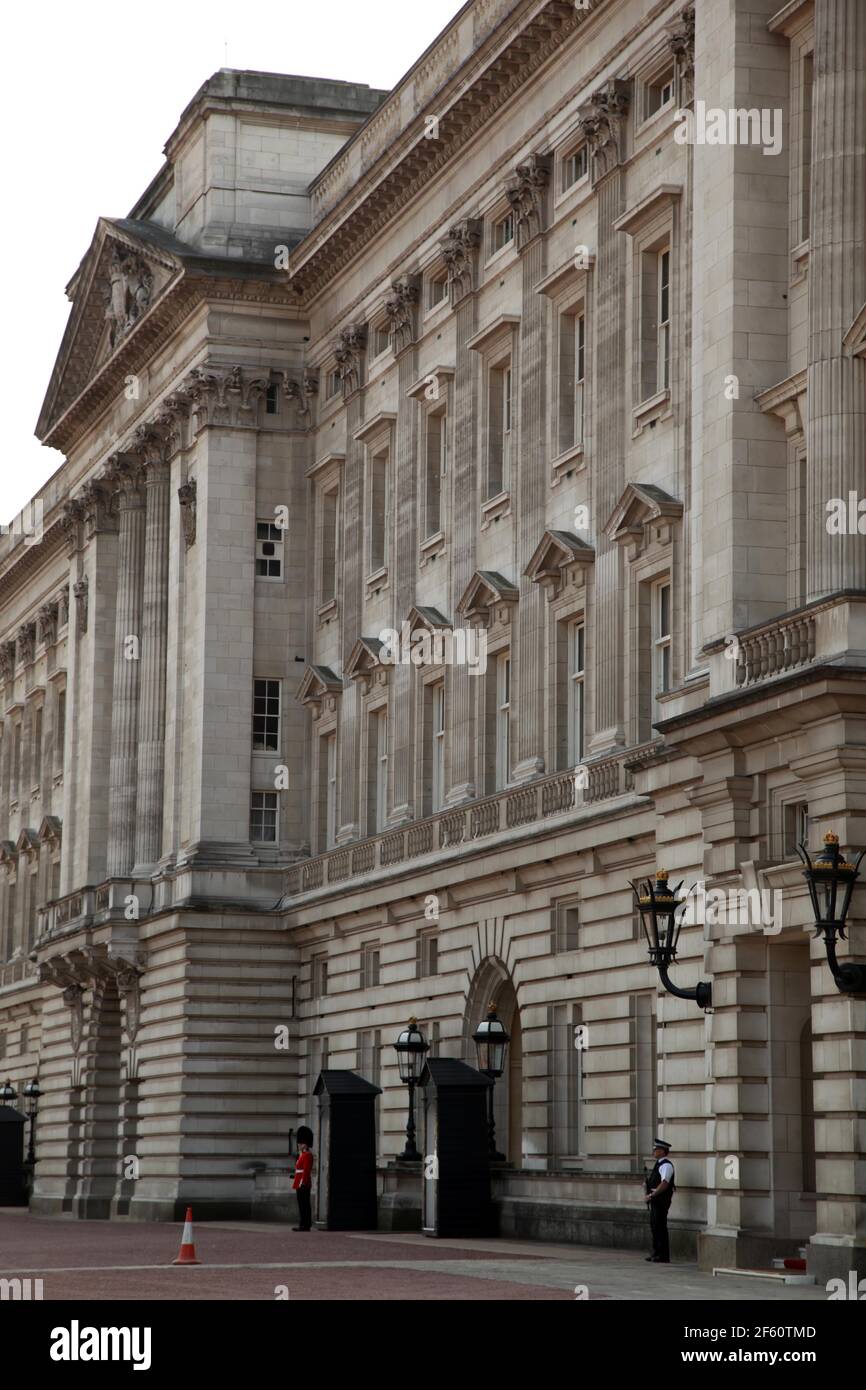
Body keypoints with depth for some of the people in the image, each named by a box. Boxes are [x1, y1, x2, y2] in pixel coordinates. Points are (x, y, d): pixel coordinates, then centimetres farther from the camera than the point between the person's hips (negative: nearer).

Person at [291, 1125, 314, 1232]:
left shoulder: (307, 1155, -13)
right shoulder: (302, 1155, 18)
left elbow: (306, 1171, -20)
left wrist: (302, 1183, -23)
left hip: (303, 1184, -10)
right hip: (301, 1184, 10)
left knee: (303, 1205, -9)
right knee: (303, 1205, 10)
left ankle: (304, 1225, -9)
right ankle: (305, 1225, 13)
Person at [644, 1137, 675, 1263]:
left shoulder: (666, 1165, -15)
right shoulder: (658, 1164, 16)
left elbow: (664, 1184, -24)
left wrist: (652, 1195, -21)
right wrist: (651, 1195, 11)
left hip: (661, 1200, -10)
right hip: (655, 1200, 10)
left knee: (660, 1227, -7)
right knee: (654, 1225, 14)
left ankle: (663, 1256, -2)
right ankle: (656, 1253, 23)